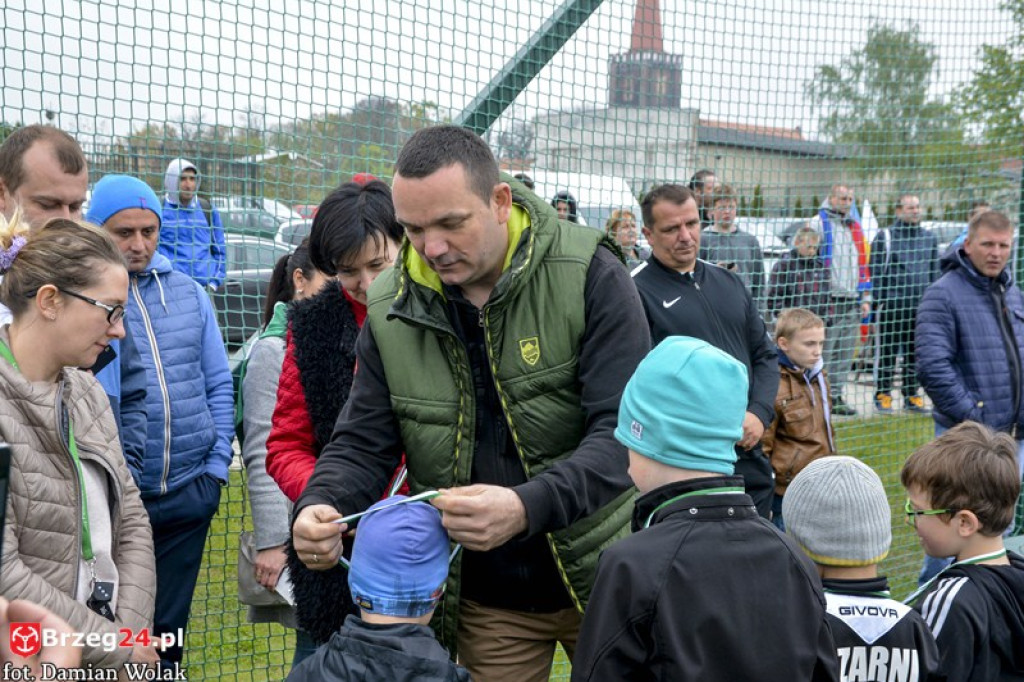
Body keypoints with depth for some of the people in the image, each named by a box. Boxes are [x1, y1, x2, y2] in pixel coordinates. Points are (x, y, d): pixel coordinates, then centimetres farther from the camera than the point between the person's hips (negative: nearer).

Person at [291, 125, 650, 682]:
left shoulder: (588, 276, -15)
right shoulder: (391, 310, -3)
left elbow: (626, 431, -22)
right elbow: (362, 445, 2)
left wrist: (528, 508, -38)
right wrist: (319, 507, -20)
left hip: (599, 578, -2)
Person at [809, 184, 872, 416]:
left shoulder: (856, 227, 19)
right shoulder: (818, 223, 0)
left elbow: (863, 264, 22)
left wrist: (865, 297, 16)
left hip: (852, 301, 6)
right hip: (828, 299, -6)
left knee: (846, 352, 6)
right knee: (824, 351, -8)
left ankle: (837, 396, 13)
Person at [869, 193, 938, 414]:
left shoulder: (929, 238, 14)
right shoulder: (885, 237, 0)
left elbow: (934, 272, 19)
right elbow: (876, 271, -1)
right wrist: (879, 300, -7)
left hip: (920, 305, 4)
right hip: (892, 304, -4)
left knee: (916, 352, 9)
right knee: (886, 352, 0)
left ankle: (911, 396, 18)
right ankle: (883, 396, 10)